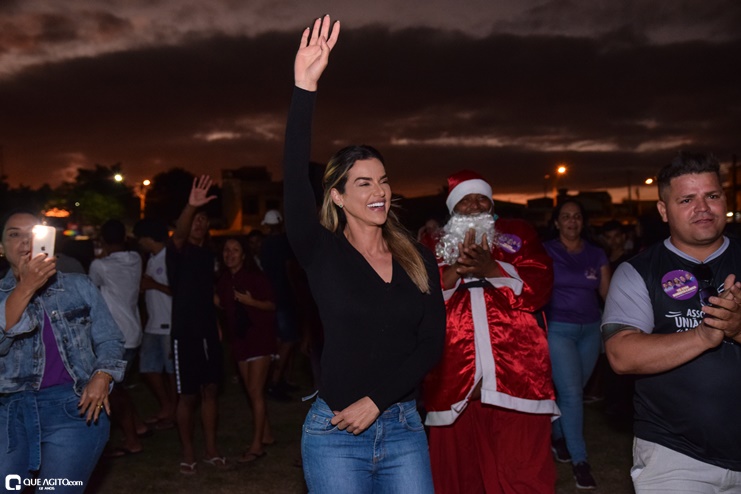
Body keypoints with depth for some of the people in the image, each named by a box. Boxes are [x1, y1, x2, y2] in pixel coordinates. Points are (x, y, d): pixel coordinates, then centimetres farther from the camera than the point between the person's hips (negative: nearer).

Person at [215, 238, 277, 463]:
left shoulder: (255, 276, -10)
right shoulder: (224, 279, 5)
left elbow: (272, 304, -9)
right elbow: (222, 305, 14)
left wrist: (251, 301, -24)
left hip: (260, 336, -6)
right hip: (239, 339, 6)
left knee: (255, 391, -8)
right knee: (252, 391, 13)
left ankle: (256, 445, -4)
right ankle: (266, 434, 26)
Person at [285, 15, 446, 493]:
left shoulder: (419, 259, 2)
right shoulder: (323, 252, -6)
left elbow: (432, 341, -2)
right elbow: (295, 181, -22)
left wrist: (375, 401, -12)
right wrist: (305, 88, -31)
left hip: (403, 426, 3)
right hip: (335, 432, -2)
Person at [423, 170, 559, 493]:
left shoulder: (518, 234, 15)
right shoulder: (435, 245, 17)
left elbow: (539, 285, 1)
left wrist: (490, 267, -12)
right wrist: (456, 268, -11)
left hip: (516, 373, -1)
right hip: (455, 377, 2)